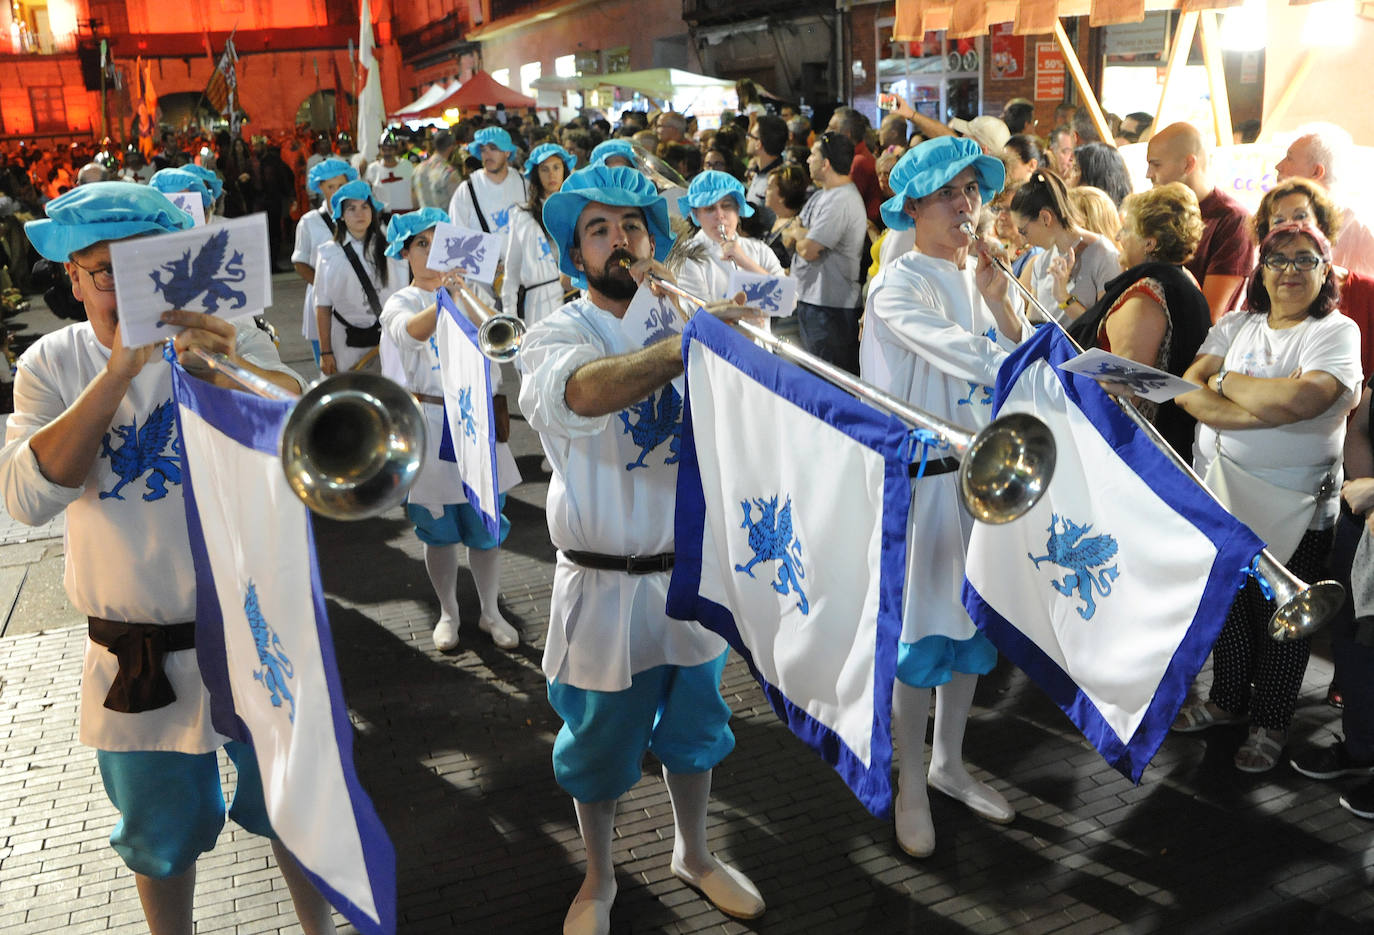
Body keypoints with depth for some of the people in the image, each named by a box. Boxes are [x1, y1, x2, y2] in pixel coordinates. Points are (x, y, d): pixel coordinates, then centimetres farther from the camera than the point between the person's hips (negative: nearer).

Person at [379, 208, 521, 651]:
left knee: (486, 526, 7)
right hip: (431, 424, -2)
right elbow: (410, 331, -26)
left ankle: (490, 611, 24)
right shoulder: (402, 302, -1)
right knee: (439, 530, 9)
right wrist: (443, 302, -45)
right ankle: (448, 612, 28)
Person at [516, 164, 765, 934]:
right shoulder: (555, 337, -9)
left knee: (694, 729, 21)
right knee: (599, 745, 14)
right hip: (605, 587, -3)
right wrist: (693, 343, -43)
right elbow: (587, 391, -35)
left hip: (692, 570, 4)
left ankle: (694, 854, 45)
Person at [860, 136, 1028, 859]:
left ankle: (948, 764, 35)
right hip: (920, 471, -7)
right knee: (921, 625, 2)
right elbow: (969, 359, -24)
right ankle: (911, 789, 20)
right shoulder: (899, 284, -11)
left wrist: (999, 300, -12)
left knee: (974, 617, 16)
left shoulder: (990, 276, 10)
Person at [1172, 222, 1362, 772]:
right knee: (1228, 603, 16)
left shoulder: (1336, 332, -6)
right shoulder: (1235, 326, 8)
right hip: (1220, 492, 4)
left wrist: (1224, 382, -11)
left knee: (1281, 614, 7)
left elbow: (1299, 400, -24)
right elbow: (1187, 391, -6)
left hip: (1294, 507, -4)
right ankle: (1227, 700, 35)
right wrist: (1266, 410, -19)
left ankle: (1270, 722, 24)